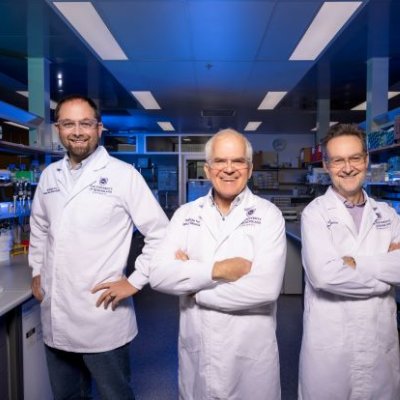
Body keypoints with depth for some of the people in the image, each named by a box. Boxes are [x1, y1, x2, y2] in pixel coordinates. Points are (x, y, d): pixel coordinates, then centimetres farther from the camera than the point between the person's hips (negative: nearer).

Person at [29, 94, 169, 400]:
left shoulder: (123, 174, -11)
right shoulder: (49, 175, 6)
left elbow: (160, 233, -10)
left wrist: (135, 282, -11)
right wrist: (37, 272, 15)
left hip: (102, 317, -5)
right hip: (55, 318, 5)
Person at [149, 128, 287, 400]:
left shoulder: (268, 215, -10)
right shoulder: (186, 214, -1)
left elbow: (266, 287, -21)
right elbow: (158, 275, -10)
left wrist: (194, 288, -14)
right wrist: (216, 270, -21)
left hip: (251, 352, -2)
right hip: (195, 349, 3)